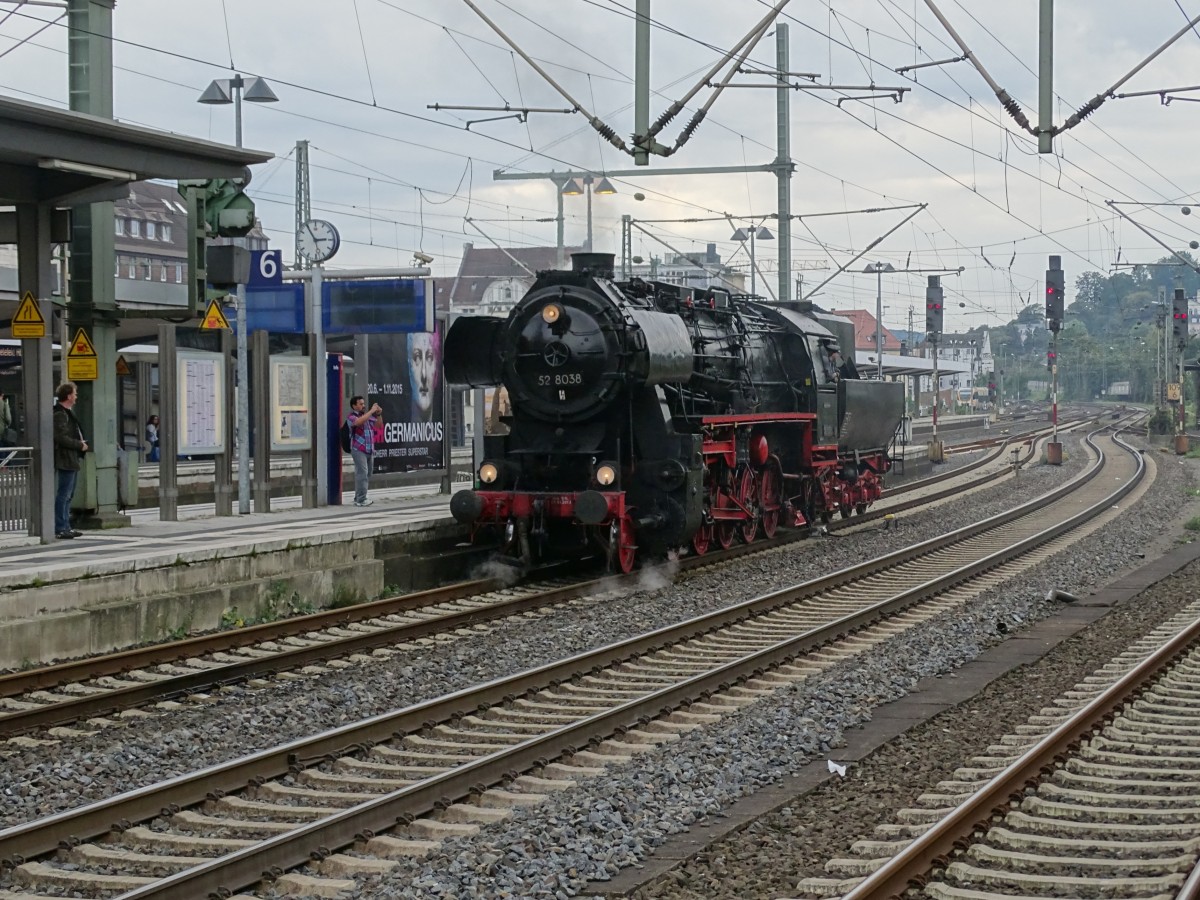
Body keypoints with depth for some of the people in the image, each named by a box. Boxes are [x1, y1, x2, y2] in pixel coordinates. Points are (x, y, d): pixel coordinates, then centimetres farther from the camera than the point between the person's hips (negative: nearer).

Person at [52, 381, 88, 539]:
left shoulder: (67, 413, 18)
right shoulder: (60, 414, -15)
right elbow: (61, 438, -22)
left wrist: (81, 442, 9)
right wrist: (80, 445, -14)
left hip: (72, 461, 11)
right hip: (66, 460, -11)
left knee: (68, 495, 14)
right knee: (63, 495, -9)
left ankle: (65, 528, 19)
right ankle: (60, 529, -7)